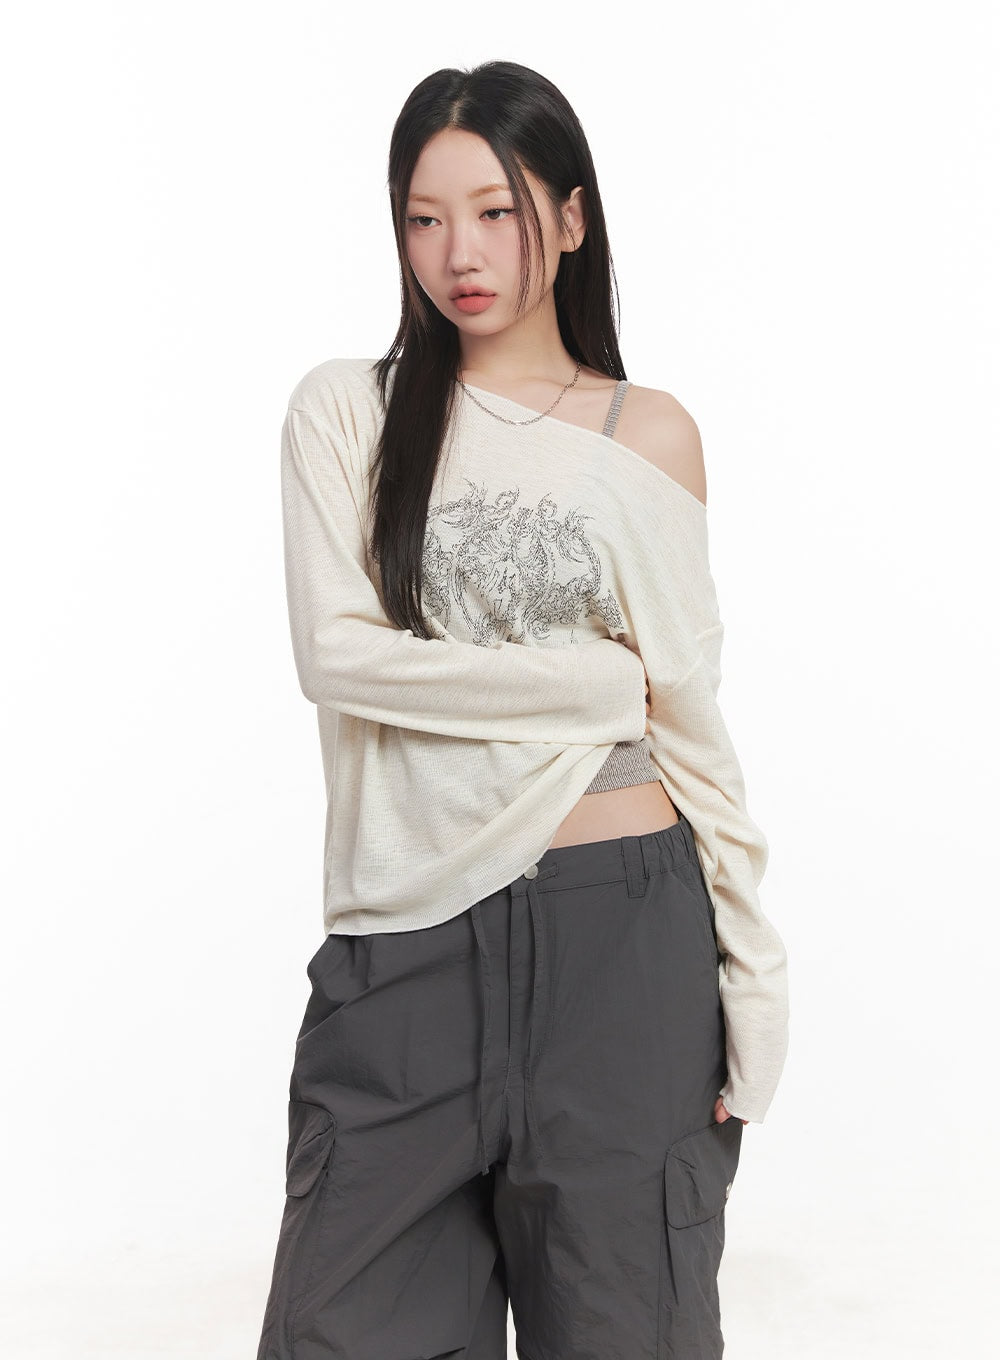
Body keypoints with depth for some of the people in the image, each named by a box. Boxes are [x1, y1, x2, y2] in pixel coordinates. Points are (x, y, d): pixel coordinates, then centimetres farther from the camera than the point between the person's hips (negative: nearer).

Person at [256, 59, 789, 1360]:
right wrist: (601, 682, -9)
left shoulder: (647, 433, 6)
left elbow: (690, 717, 4)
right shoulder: (346, 409, 6)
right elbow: (335, 651, -8)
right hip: (410, 941, 1)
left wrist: (755, 983, -1)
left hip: (621, 934, 0)